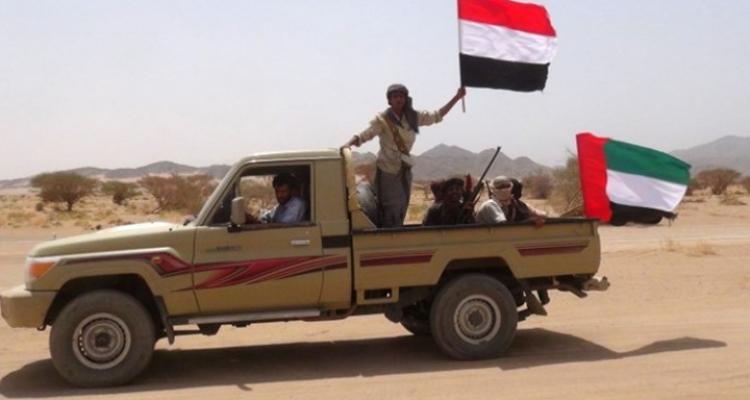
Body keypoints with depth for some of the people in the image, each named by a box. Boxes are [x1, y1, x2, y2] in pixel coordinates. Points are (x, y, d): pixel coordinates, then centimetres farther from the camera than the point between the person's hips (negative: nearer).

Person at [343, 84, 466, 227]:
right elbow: (363, 135, -20)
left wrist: (457, 98, 10)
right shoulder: (382, 119, -12)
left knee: (401, 213, 12)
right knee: (391, 214, -10)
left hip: (405, 171, 6)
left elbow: (437, 116, 13)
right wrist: (348, 143, -39)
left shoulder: (413, 117, 4)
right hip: (388, 171, -6)